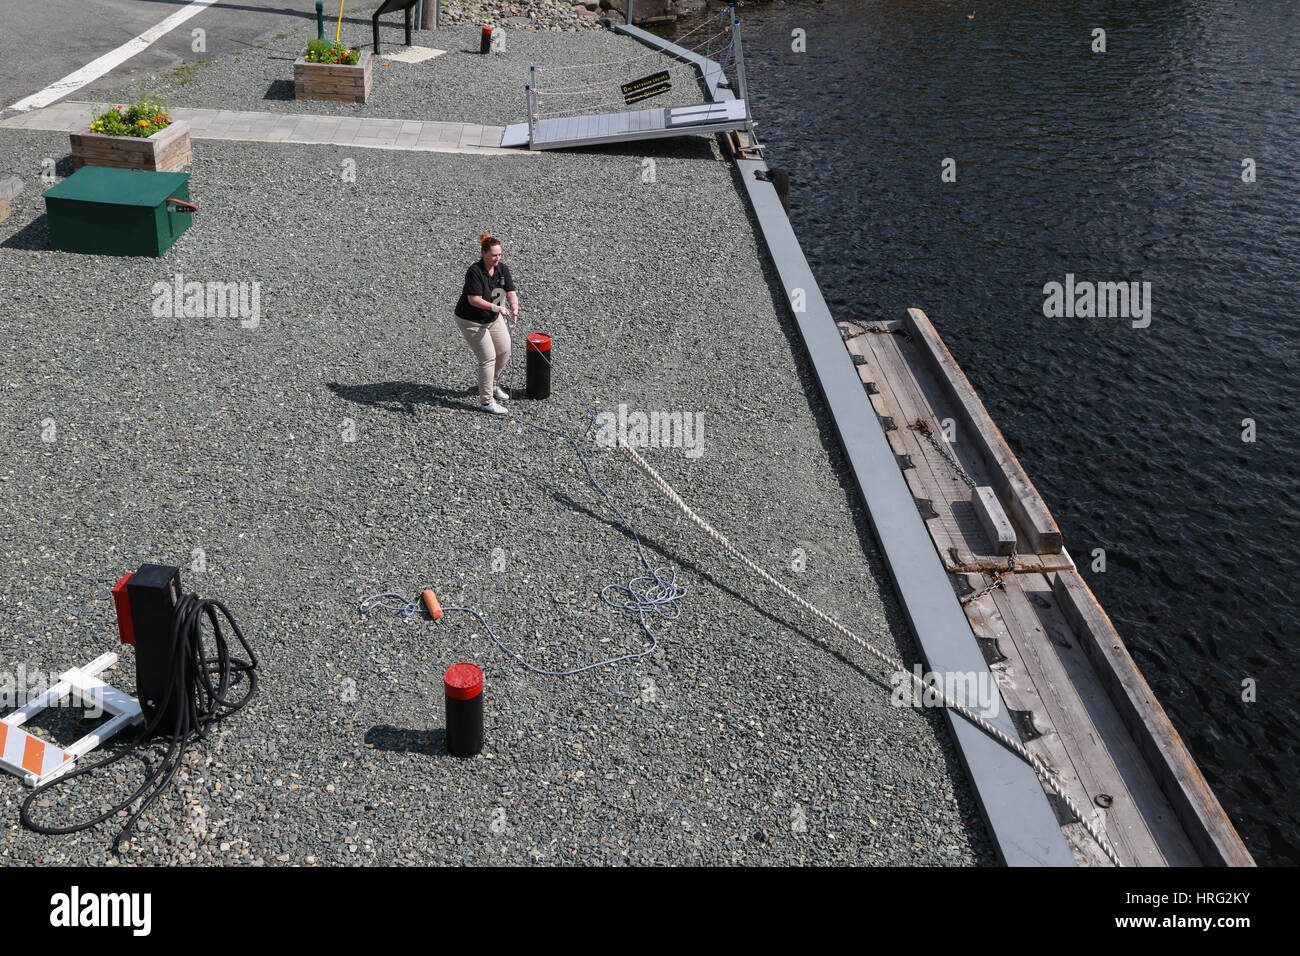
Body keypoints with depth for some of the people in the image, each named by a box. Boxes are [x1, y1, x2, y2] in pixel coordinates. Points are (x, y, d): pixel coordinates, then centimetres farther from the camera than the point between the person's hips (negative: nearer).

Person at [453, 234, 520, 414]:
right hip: (471, 321, -7)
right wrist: (496, 307, -41)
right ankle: (486, 401, -3)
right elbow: (474, 299, -32)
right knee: (488, 358, -11)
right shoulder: (474, 271, -26)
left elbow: (511, 293, -11)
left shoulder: (503, 269, -6)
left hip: (493, 318, 7)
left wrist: (514, 310, -30)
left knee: (504, 352, 10)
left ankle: (493, 384, 37)